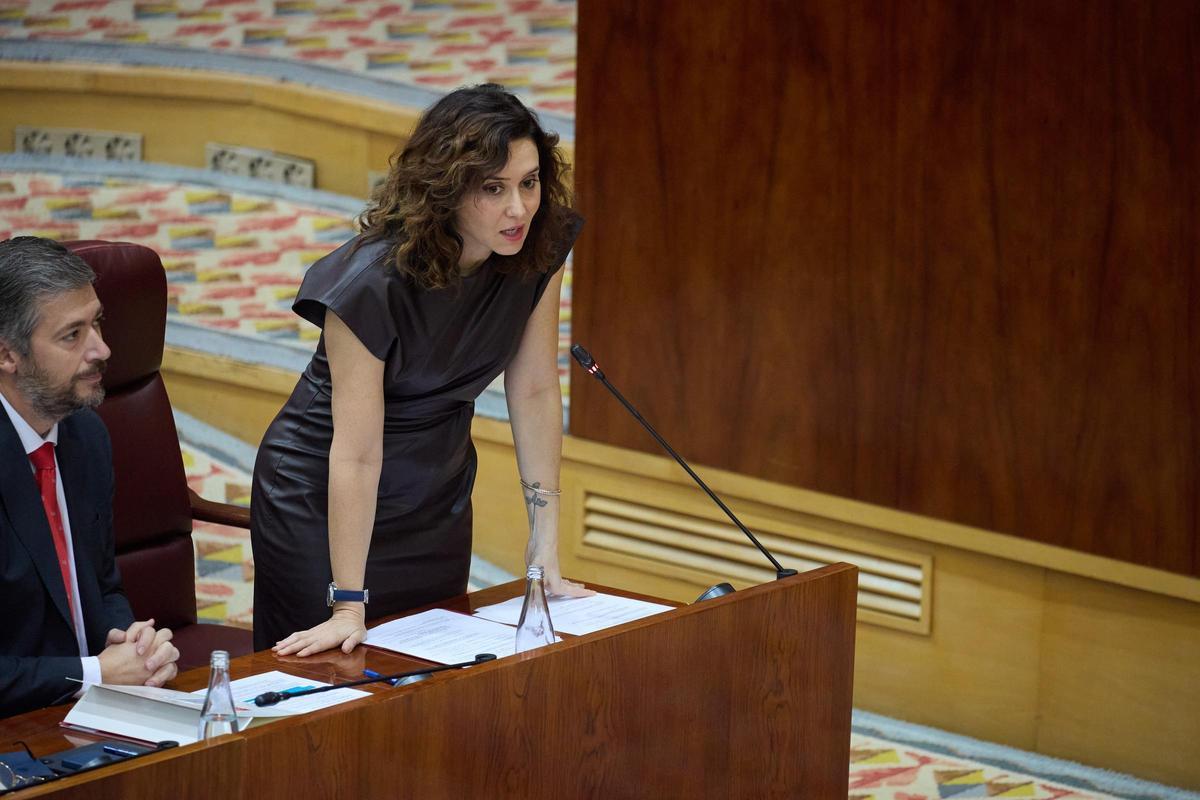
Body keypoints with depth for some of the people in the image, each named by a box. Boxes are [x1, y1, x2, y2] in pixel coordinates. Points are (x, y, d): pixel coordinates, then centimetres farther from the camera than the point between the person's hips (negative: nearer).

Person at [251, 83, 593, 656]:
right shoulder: (373, 281, -31)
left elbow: (534, 393, -7)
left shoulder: (541, 248, -14)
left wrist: (546, 552, -8)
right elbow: (357, 452, -29)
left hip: (438, 498, 5)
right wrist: (349, 609, -28)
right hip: (324, 503, -5)